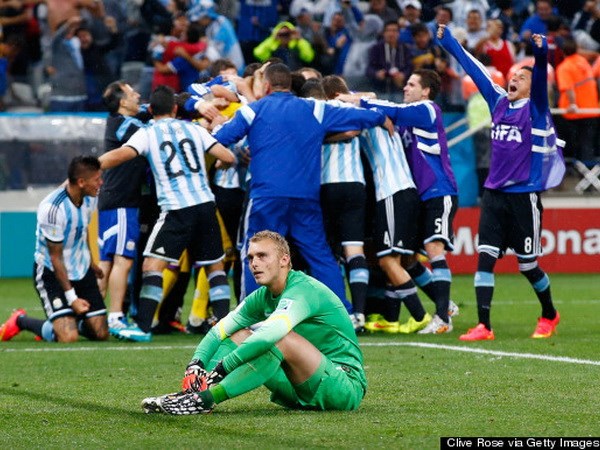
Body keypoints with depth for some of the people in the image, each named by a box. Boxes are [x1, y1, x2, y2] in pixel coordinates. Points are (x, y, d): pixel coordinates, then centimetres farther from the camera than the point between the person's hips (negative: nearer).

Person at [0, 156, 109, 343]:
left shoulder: (90, 198, -6)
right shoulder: (52, 209, -28)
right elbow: (56, 257, -21)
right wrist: (71, 298, -19)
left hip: (82, 271, 7)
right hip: (52, 273, -7)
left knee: (101, 334, -3)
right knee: (68, 337, -20)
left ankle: (69, 320, 28)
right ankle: (20, 321, 7)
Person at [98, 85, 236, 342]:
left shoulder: (147, 133, 3)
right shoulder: (194, 129, 12)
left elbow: (120, 155, -12)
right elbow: (228, 158, 10)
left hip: (176, 209, -4)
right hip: (205, 203, 4)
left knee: (152, 265, -4)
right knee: (215, 265, 16)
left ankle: (143, 327, -14)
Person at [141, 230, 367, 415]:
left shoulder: (303, 290, -19)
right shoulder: (263, 297, 7)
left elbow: (269, 334, -35)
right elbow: (219, 330, 3)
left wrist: (222, 368, -36)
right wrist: (197, 363, -16)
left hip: (347, 386, -8)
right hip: (303, 391, 8)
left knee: (282, 338, -30)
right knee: (242, 335, 1)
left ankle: (206, 398, -37)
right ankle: (190, 391, -18)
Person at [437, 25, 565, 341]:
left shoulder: (535, 109, -5)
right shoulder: (499, 103, 8)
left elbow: (540, 79, -24)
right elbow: (474, 70, 14)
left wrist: (541, 55, -42)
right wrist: (449, 42, 18)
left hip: (524, 195, -4)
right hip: (494, 193, 5)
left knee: (527, 264, 5)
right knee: (485, 256, -8)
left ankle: (549, 315, 29)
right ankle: (483, 326, -8)